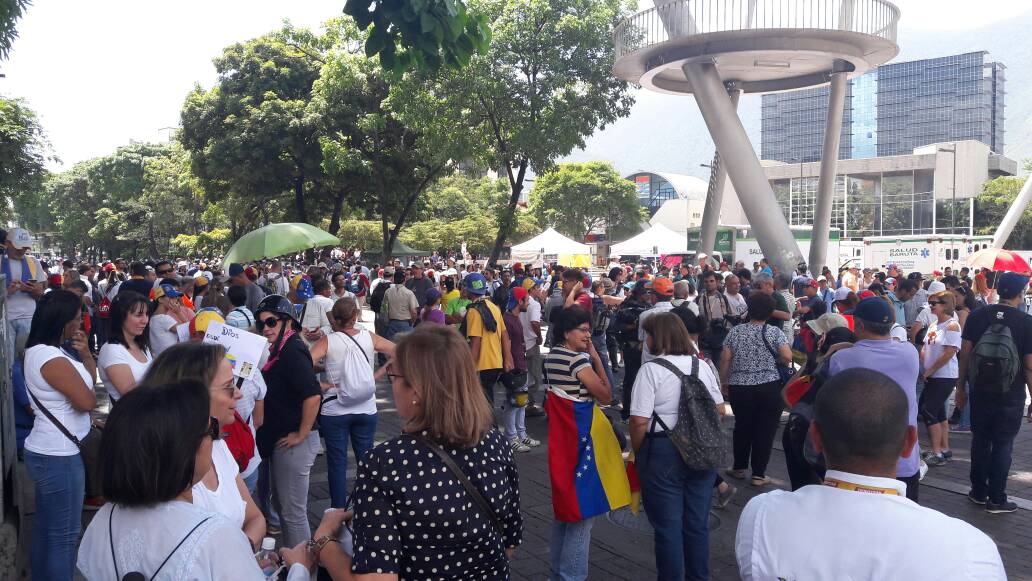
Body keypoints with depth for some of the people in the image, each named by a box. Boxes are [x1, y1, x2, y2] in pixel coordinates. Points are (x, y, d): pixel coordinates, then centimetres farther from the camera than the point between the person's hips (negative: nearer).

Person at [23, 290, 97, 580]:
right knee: (64, 535, 1)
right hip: (60, 457, -10)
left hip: (48, 452, 10)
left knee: (46, 527, 21)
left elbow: (92, 376, 13)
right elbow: (86, 401, -23)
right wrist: (88, 392, -1)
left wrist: (85, 354, -4)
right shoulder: (51, 358, -22)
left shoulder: (41, 350, 10)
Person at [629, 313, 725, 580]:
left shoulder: (651, 369, -13)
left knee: (668, 526, 7)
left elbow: (640, 420, -17)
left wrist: (637, 452, -2)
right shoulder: (701, 365, 4)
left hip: (663, 452, -5)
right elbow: (719, 410, 8)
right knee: (698, 523, 16)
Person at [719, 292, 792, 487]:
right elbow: (787, 357, -13)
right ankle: (758, 474, 9)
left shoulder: (735, 331, 2)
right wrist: (774, 359, 8)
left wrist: (723, 381, 11)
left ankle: (739, 468, 26)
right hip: (769, 389, -2)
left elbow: (725, 359, -1)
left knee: (742, 427, 17)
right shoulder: (774, 332, -4)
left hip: (739, 388, 2)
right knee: (765, 429, 6)